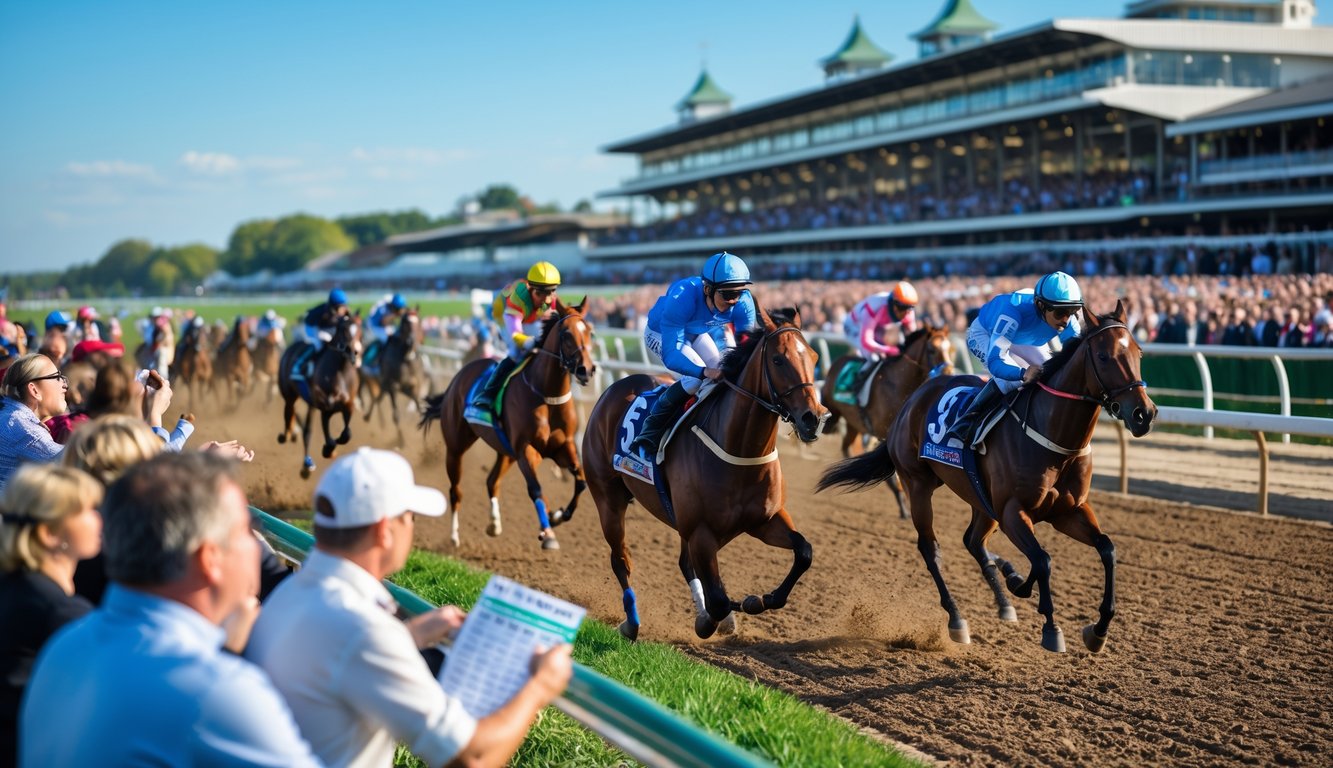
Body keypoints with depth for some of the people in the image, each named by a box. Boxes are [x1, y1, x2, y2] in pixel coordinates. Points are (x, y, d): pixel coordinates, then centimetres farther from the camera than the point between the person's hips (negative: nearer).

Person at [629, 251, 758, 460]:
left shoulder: (743, 302, -29)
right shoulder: (681, 299, -43)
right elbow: (671, 355, -45)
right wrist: (704, 371, -62)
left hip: (696, 334, 6)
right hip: (661, 335, -6)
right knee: (695, 379, -27)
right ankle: (648, 436, -16)